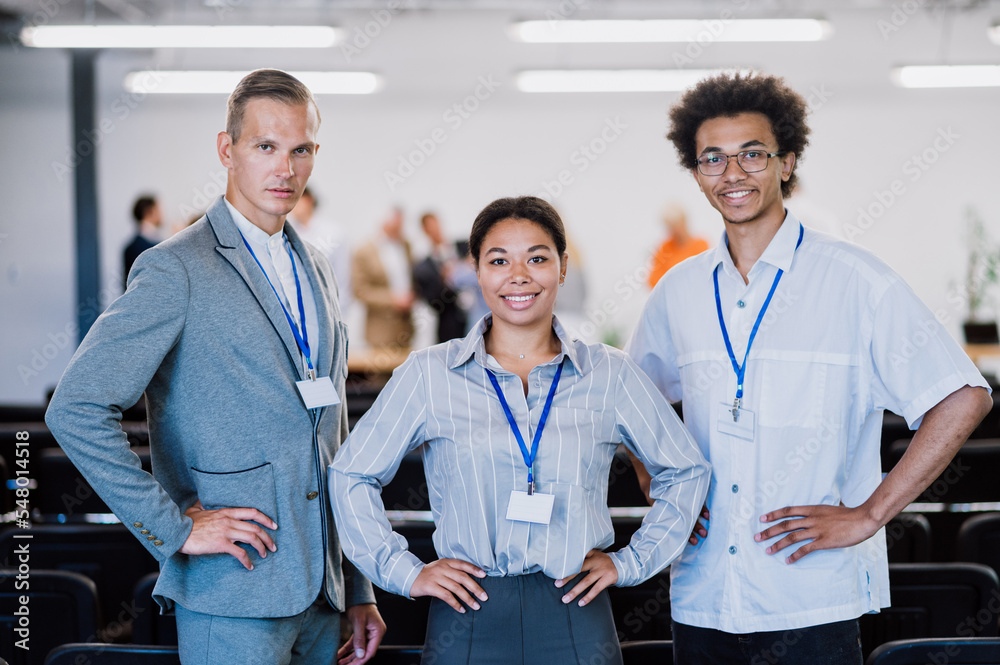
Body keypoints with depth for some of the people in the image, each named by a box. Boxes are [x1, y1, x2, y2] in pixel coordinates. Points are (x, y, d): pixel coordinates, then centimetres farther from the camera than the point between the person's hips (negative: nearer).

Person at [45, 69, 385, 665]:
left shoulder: (318, 273, 14)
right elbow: (77, 410, -17)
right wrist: (174, 527, -15)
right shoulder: (177, 270, -9)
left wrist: (359, 591, 17)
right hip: (234, 595, -7)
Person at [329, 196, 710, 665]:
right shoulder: (429, 375, 1)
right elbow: (351, 475, 9)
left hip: (575, 620, 1)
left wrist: (631, 562, 8)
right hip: (469, 620, 0)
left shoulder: (610, 375, 4)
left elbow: (686, 471, 15)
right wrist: (403, 572, 2)